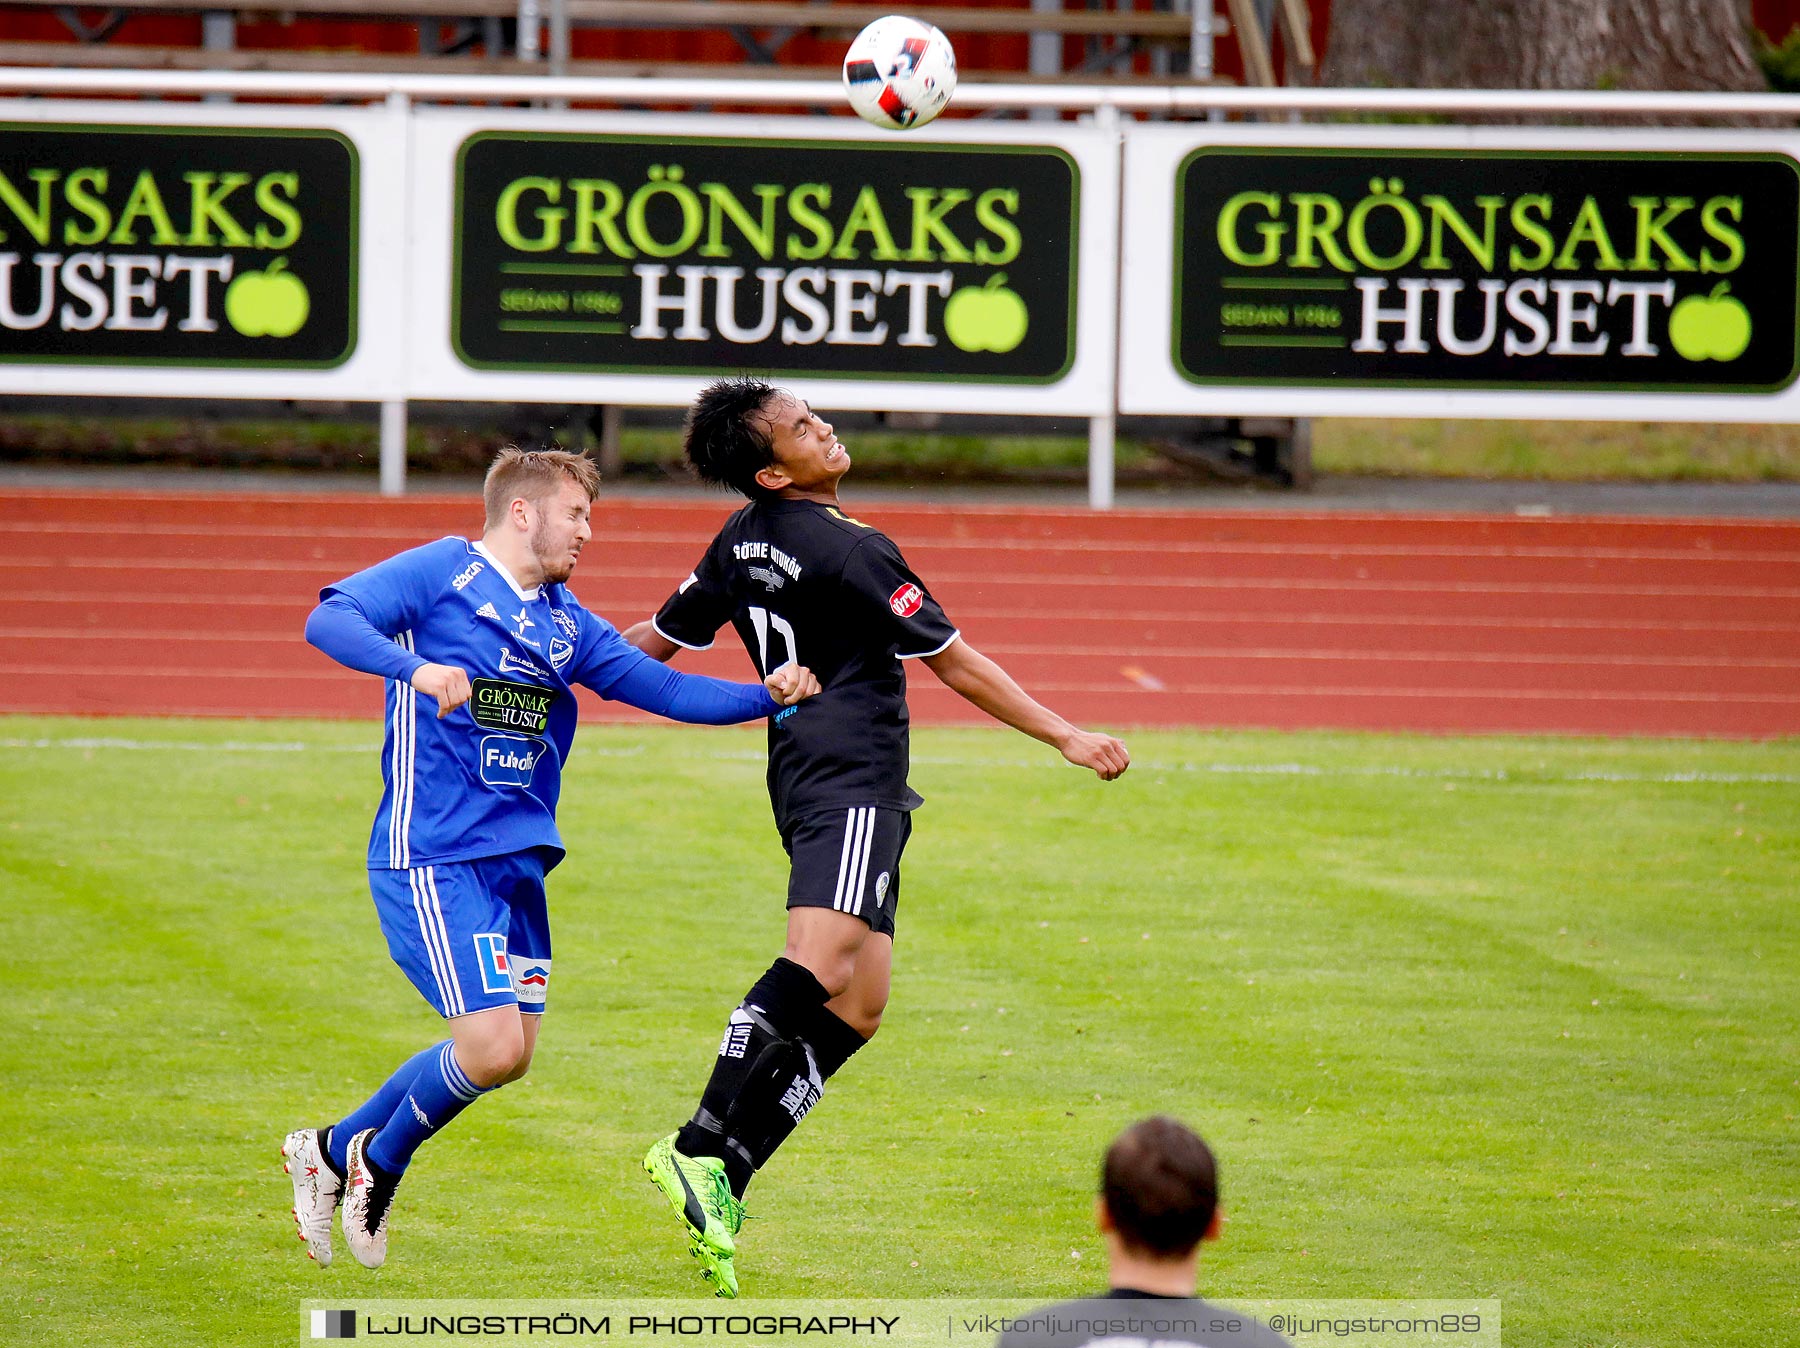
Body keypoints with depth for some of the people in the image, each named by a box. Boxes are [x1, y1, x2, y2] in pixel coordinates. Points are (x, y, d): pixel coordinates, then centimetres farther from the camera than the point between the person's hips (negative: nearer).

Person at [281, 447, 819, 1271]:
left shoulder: (566, 624, 16)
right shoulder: (443, 572, -5)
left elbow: (664, 689, 14)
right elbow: (330, 620, -18)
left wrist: (770, 697, 0)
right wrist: (416, 667, -34)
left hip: (517, 860, 8)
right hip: (433, 856, -8)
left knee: (506, 1055, 9)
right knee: (493, 1047, -16)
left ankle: (332, 1153, 26)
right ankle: (380, 1161, 11)